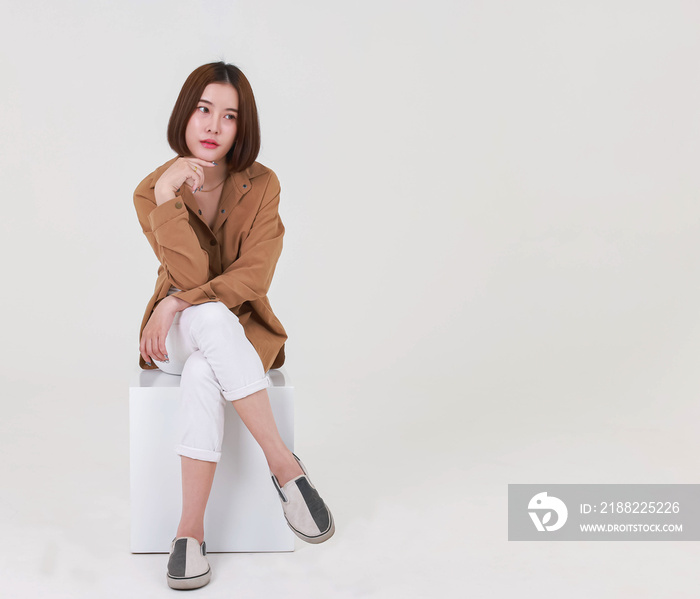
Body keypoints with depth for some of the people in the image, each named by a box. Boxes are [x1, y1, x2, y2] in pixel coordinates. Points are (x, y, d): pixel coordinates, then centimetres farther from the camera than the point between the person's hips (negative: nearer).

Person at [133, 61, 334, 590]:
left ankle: (191, 530, -24)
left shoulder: (261, 185, -5)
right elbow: (190, 277, -19)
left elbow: (255, 275, -13)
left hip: (243, 331, 0)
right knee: (210, 317, -36)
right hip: (178, 335, 0)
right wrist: (167, 198, -28)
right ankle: (285, 466, -31)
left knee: (203, 375, -35)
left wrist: (177, 302, -21)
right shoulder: (152, 192, -6)